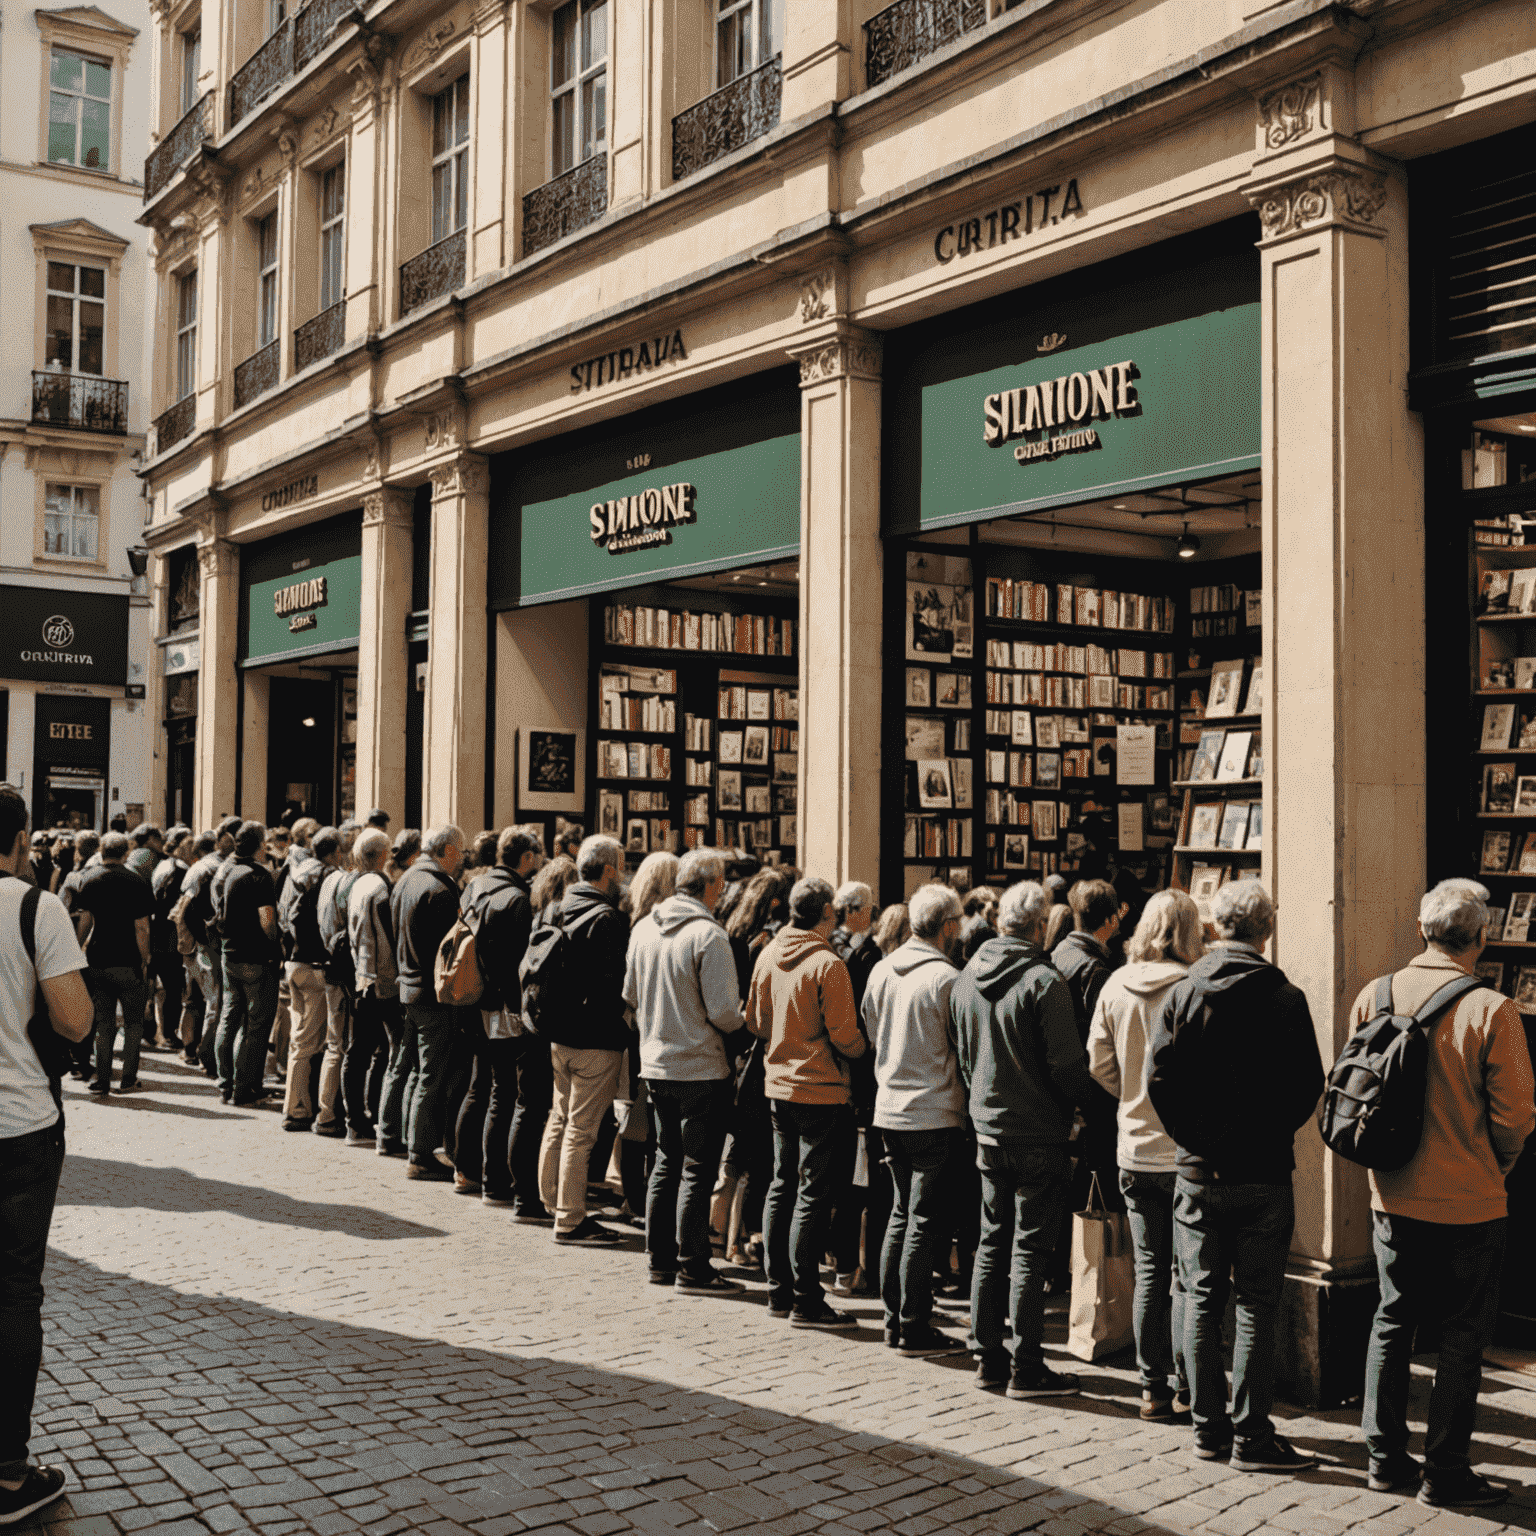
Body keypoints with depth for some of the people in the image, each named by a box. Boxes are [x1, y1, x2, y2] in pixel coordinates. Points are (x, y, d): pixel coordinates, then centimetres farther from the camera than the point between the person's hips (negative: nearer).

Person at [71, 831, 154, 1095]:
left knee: (104, 1023, 11)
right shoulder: (136, 883, -8)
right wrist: (144, 961, -1)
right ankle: (128, 1078, 8)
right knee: (133, 1022, 11)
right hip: (127, 963, -3)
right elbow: (141, 928, -10)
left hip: (97, 962, 3)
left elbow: (84, 920, -4)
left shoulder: (87, 879, 0)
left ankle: (102, 1079, 10)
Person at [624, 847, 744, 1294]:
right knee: (697, 1170, 2)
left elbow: (630, 994, 13)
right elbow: (723, 1012, -20)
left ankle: (660, 1260, 24)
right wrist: (742, 1020, 1)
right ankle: (692, 1269, 8)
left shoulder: (643, 927, 4)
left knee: (667, 1161, 17)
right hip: (701, 1068, -7)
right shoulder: (708, 934, -19)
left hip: (655, 1065, 7)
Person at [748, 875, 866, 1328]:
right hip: (821, 1091, -7)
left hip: (778, 1085, 7)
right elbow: (844, 1037, -17)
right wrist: (865, 1047, 3)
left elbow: (755, 1021, 11)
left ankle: (778, 1290, 23)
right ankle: (805, 1302, 3)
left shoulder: (767, 956, 2)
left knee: (782, 1187, 16)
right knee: (813, 1195, -1)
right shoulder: (827, 964, -19)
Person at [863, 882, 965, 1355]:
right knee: (925, 1223, 0)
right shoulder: (946, 979, -16)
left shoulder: (881, 971, 4)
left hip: (889, 1110, 7)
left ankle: (894, 1319, 21)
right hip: (936, 1114, -7)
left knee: (902, 1214, 17)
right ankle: (914, 1328, 6)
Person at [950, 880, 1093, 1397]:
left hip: (988, 1132, 6)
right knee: (1029, 1251, 0)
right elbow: (1068, 1066, -16)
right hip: (1040, 1135, -6)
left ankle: (989, 1355, 20)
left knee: (992, 1243, 15)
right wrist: (1080, 1103, 3)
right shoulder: (1044, 981, -18)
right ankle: (1025, 1368, 6)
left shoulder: (965, 980, 4)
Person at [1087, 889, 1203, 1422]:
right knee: (1186, 1275, 6)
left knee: (1149, 1274, 12)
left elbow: (1098, 1064, 4)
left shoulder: (1115, 987, -1)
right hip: (1187, 1148, -4)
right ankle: (1184, 1390, 10)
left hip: (1135, 1149, 4)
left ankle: (1152, 1388, 18)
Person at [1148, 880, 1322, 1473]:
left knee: (1202, 1301, 11)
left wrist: (1193, 1139, 4)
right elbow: (1309, 1085, -7)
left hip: (1199, 1173, 2)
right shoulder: (1286, 998, -7)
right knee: (1256, 1306, 4)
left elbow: (1159, 1081, -7)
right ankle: (1250, 1437, 7)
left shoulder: (1181, 995, -2)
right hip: (1265, 1174, -2)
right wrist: (1271, 1132, 6)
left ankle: (1208, 1428, 17)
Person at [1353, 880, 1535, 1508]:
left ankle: (1385, 1456, 24)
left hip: (1392, 1196, 4)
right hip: (1467, 1203, -4)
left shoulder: (1373, 997, -4)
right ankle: (1445, 1472, 14)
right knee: (1462, 1337, 8)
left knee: (1391, 1322, 17)